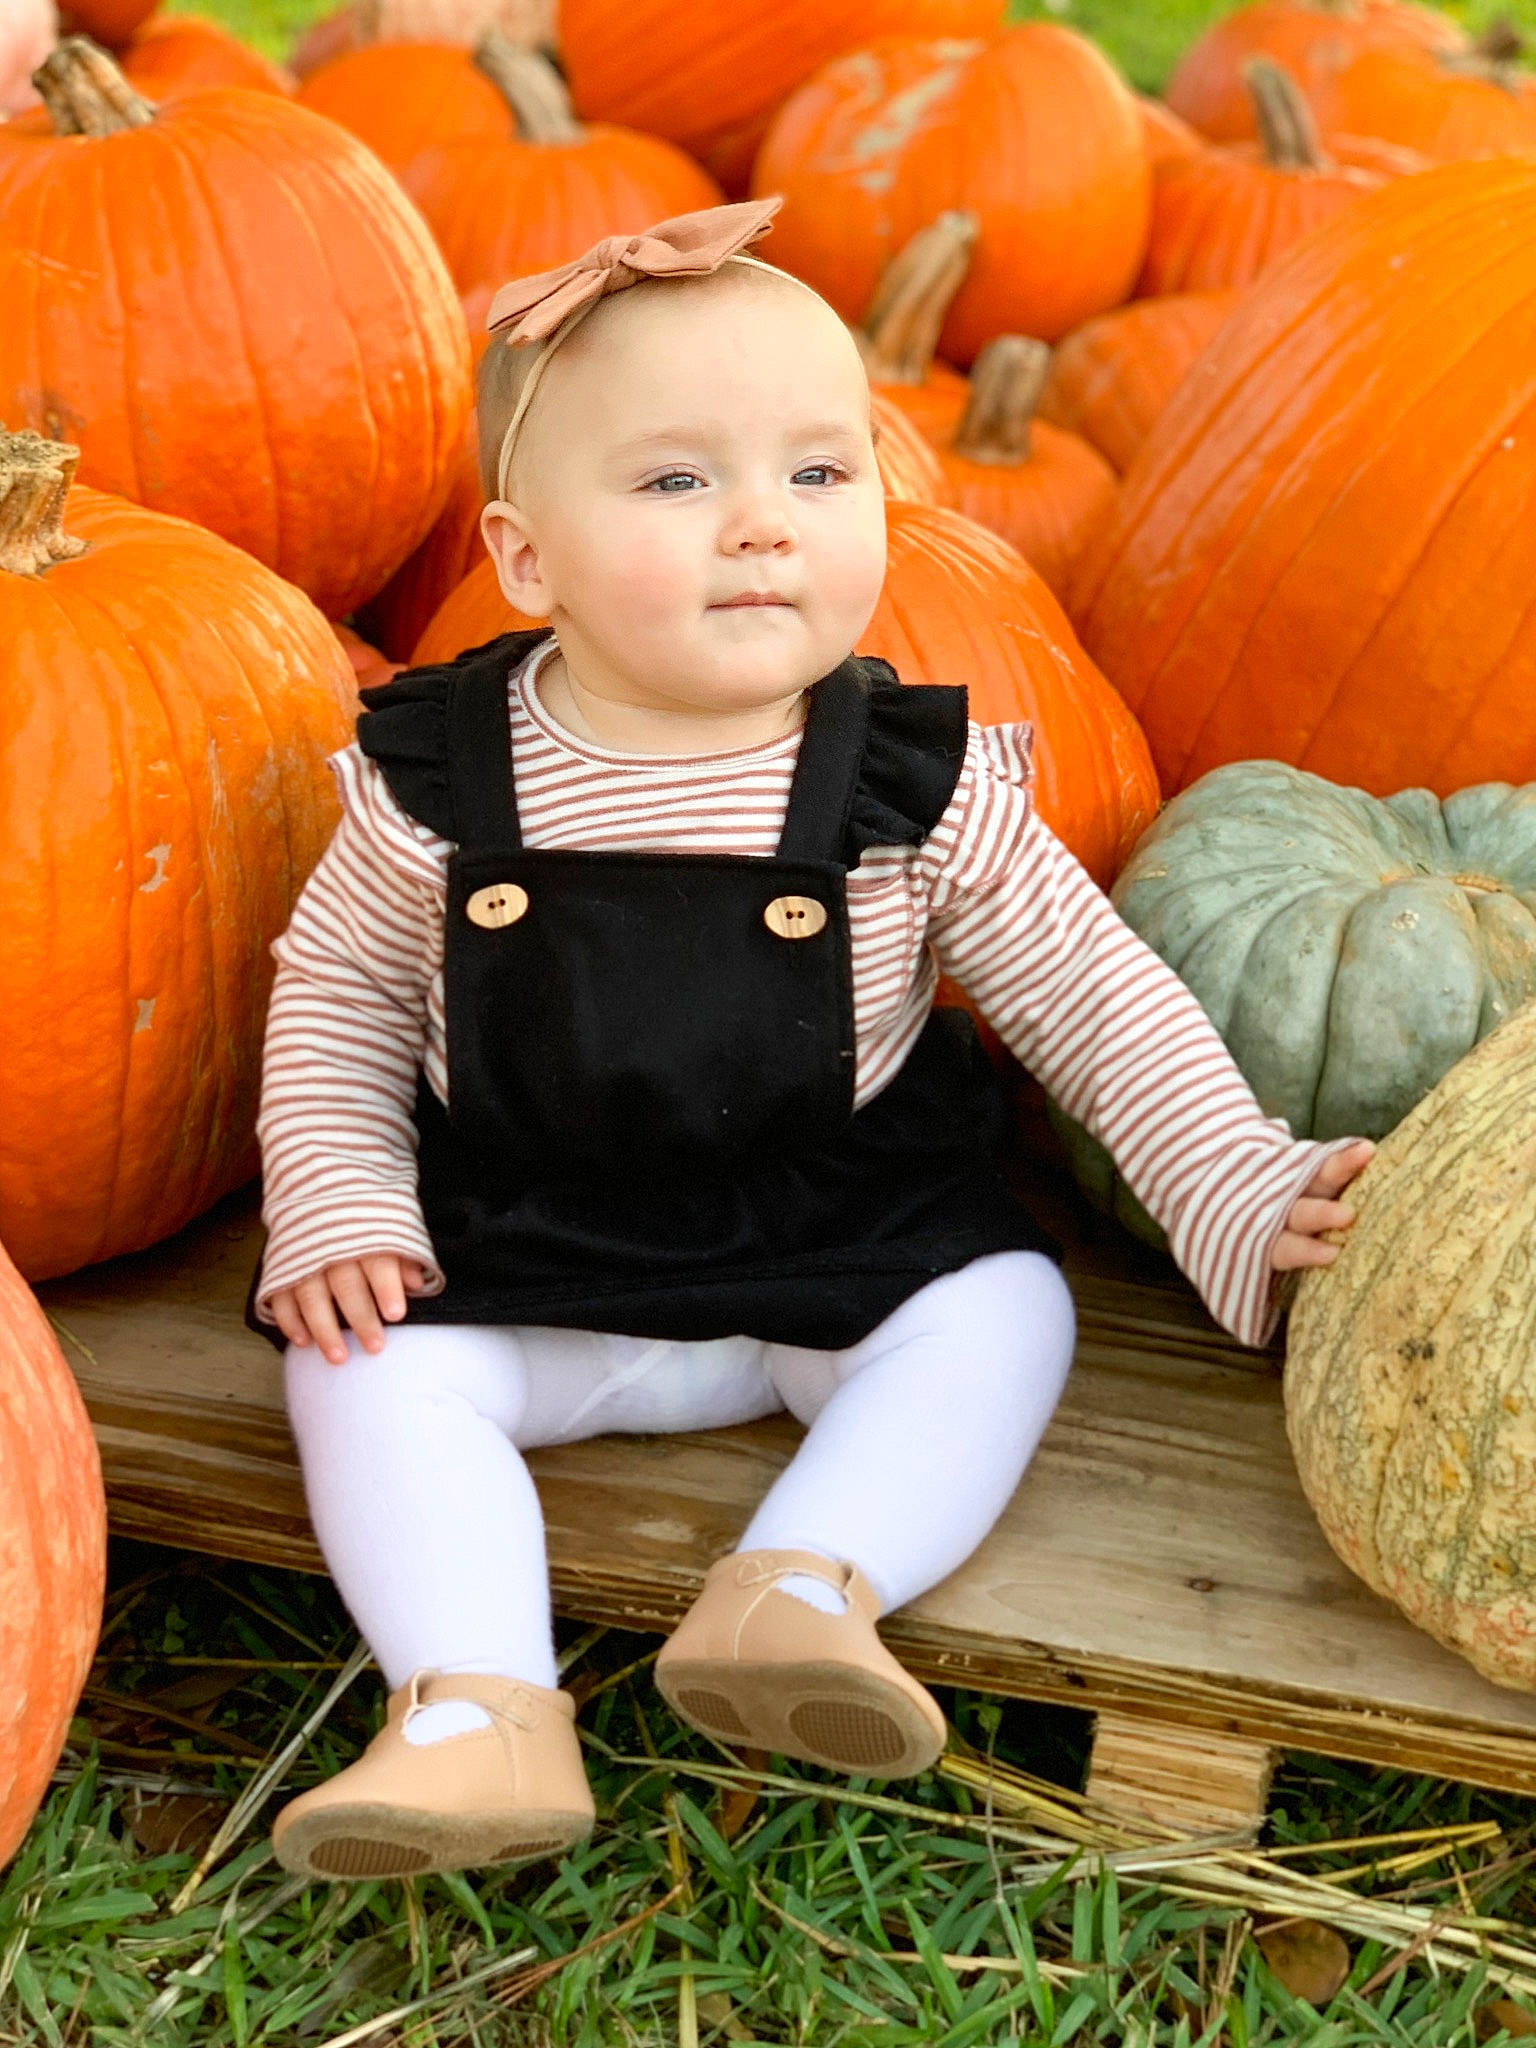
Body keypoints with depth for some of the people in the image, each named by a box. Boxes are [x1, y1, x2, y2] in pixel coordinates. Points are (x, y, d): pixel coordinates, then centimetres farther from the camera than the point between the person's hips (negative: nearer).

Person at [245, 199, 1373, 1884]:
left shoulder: (923, 786, -13)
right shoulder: (436, 778, -10)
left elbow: (1095, 1000, -4)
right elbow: (339, 989, 4)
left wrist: (1246, 1196, -10)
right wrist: (336, 1207, -7)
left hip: (841, 1250, 0)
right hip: (522, 1265, 0)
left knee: (1004, 1310, -20)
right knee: (366, 1360, -19)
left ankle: (804, 1588, -29)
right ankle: (476, 1713, -24)